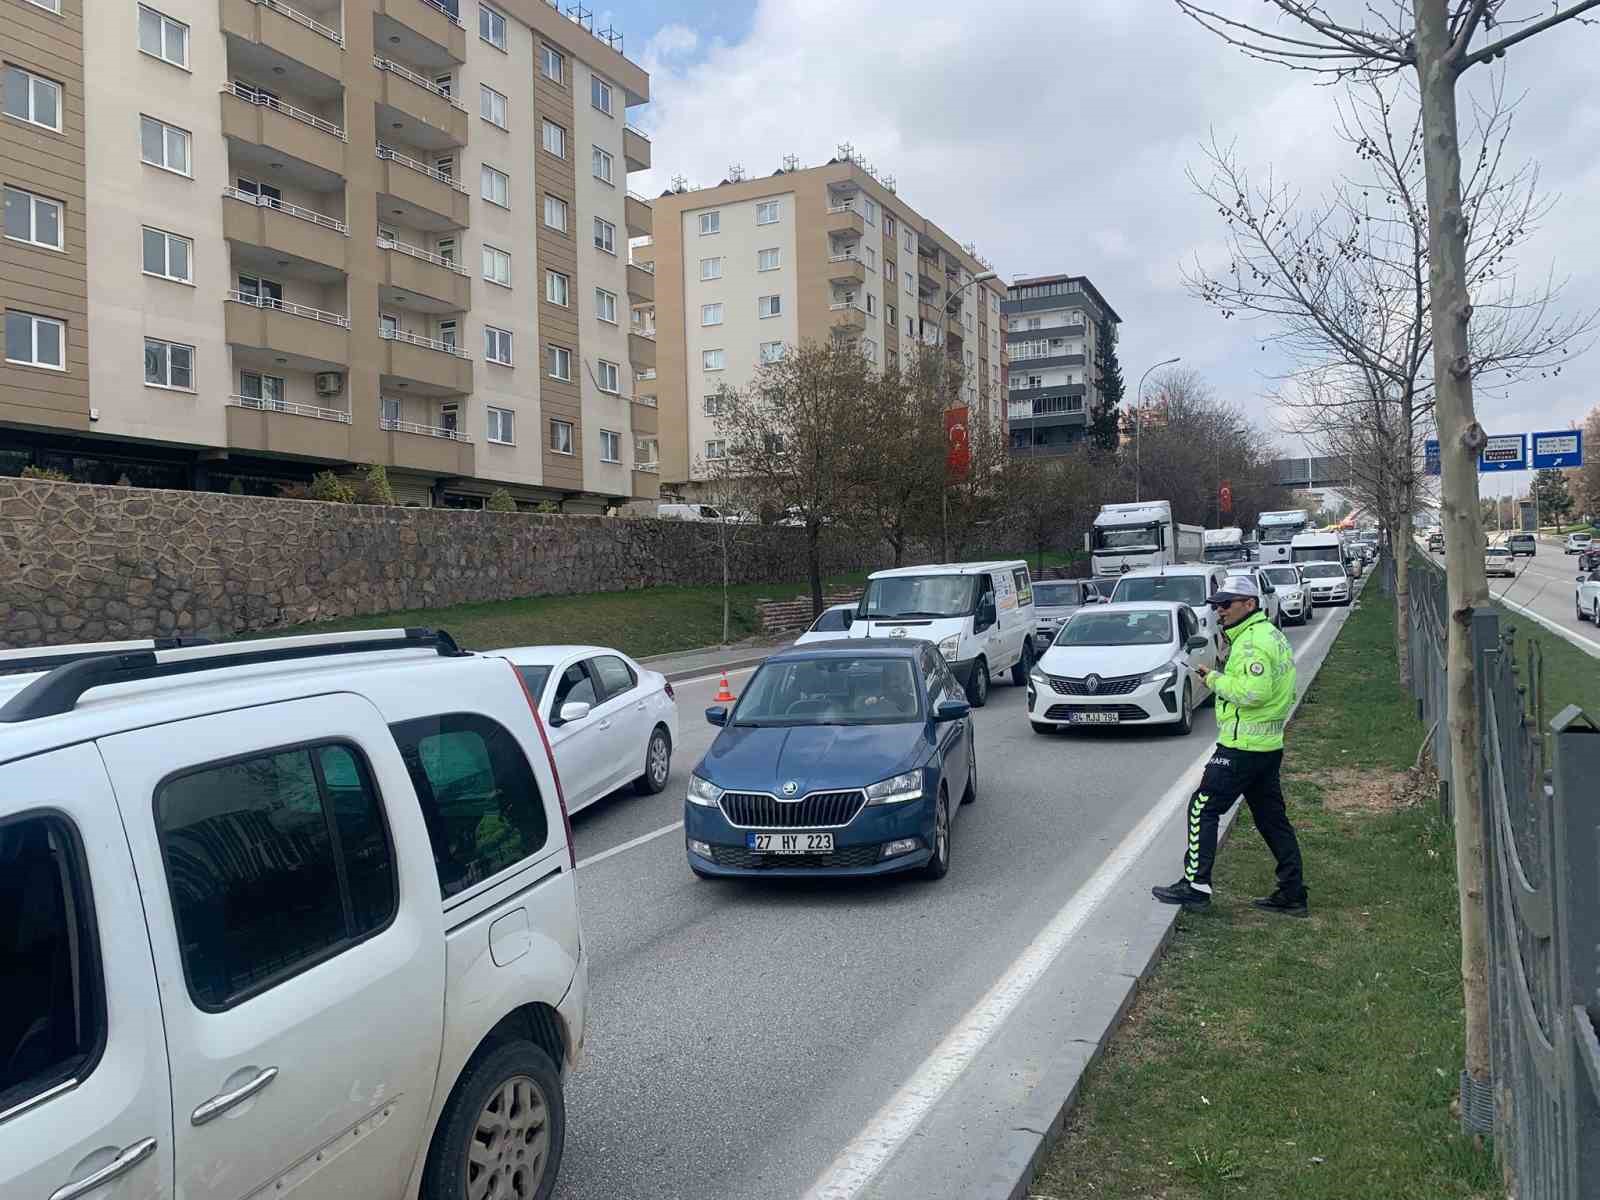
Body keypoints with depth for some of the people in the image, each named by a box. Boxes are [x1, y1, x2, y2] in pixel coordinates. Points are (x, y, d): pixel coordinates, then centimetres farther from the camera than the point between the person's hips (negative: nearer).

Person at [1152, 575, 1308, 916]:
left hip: (1243, 747, -10)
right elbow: (1285, 695, 19)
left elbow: (1252, 691, -28)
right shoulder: (1271, 634, 17)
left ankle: (1195, 885, 0)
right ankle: (1293, 895, 18)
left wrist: (1215, 679, -15)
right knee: (1272, 818, 14)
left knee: (1203, 808, -3)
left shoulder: (1253, 640, -16)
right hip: (1269, 745, 10)